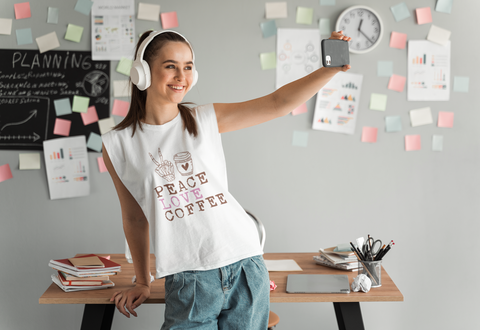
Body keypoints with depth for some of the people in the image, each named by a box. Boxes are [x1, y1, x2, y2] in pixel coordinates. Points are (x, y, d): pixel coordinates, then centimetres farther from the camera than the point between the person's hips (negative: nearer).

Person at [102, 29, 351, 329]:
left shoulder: (207, 119, 4)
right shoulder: (118, 145, 1)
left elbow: (279, 103, -2)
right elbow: (135, 218, 11)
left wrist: (332, 68, -14)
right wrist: (143, 283, 18)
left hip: (245, 266, 2)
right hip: (189, 279, -1)